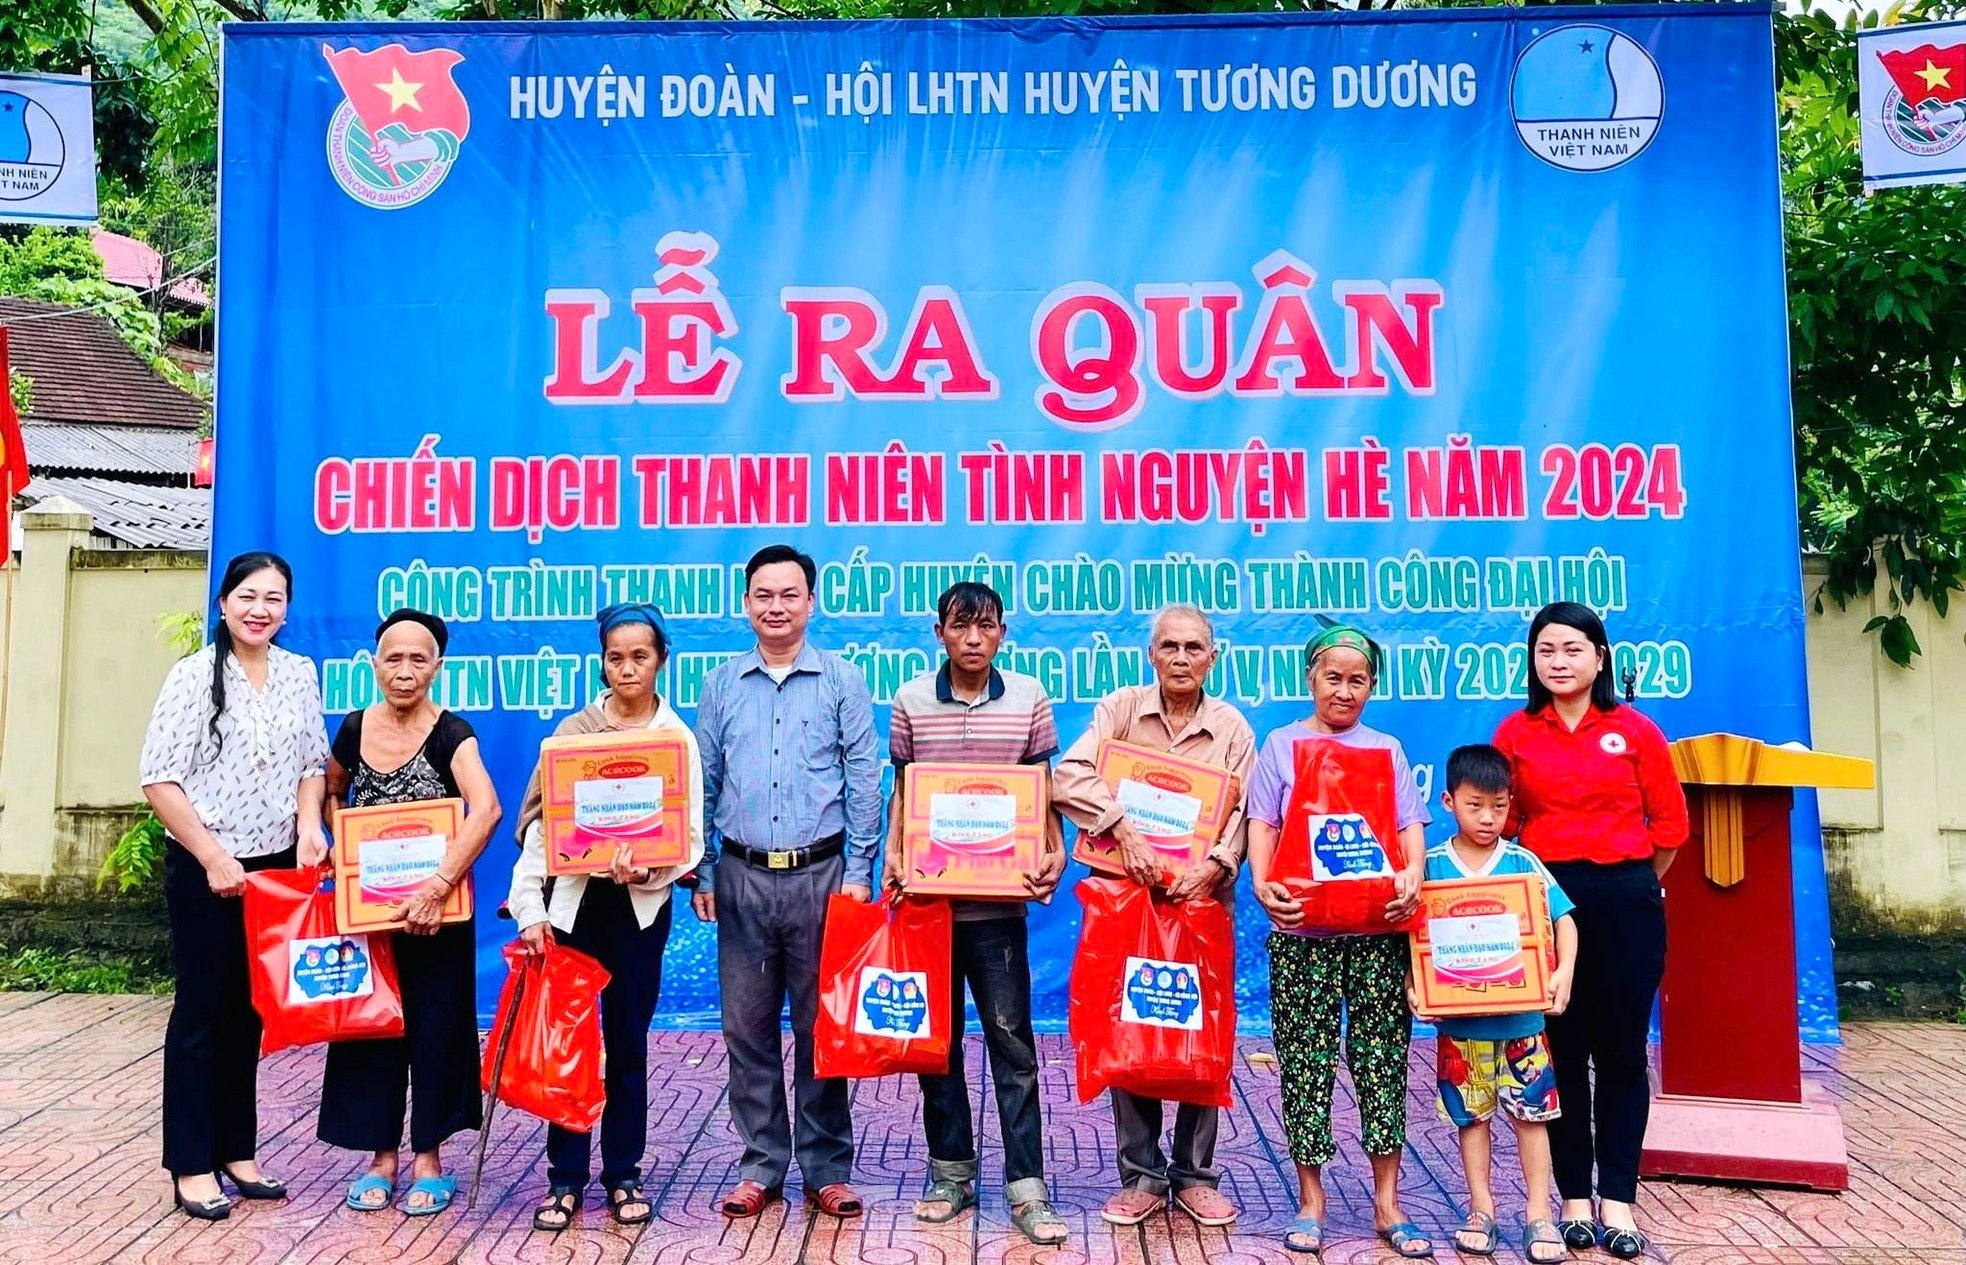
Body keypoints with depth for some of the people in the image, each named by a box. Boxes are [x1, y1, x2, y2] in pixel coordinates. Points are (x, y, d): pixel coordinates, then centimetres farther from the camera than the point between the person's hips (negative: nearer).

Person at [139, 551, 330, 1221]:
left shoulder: (300, 674, 5)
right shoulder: (195, 675, -9)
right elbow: (159, 778, -11)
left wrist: (309, 828, -5)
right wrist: (213, 858, -15)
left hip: (275, 865, 5)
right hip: (204, 867, -4)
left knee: (248, 1012, 12)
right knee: (201, 1011, 3)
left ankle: (236, 1153, 24)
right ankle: (191, 1167, 13)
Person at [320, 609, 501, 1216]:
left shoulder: (451, 733, -13)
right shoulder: (354, 730, 1)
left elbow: (486, 808, -29)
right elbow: (330, 793, 20)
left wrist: (438, 886, -35)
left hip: (437, 909, -4)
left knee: (435, 1025, 4)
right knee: (370, 1023, 9)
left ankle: (428, 1158, 18)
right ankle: (382, 1156, 22)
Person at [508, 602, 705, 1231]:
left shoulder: (679, 737, 3)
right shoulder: (573, 730, 2)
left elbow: (689, 836, -1)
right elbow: (538, 820, -2)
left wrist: (645, 871, -21)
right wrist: (529, 908, -11)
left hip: (640, 905, 0)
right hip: (572, 900, 0)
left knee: (629, 1042, 8)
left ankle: (624, 1176, 20)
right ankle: (566, 1177, 16)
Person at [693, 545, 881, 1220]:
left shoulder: (843, 682, 2)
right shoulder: (721, 686, 9)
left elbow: (864, 783, 1)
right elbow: (702, 784, 12)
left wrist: (859, 873, -5)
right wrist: (701, 874, 7)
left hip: (819, 874, -2)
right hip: (742, 878, 2)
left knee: (820, 1025, 4)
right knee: (748, 1026, 7)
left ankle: (827, 1169, 16)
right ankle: (760, 1165, 19)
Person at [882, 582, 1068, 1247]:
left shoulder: (1028, 698, 0)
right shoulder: (912, 700, 3)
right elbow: (902, 790, 8)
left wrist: (1054, 851, -9)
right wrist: (892, 854, -6)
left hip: (998, 899, -1)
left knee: (1011, 1039, 0)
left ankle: (1027, 1189, 8)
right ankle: (951, 1174, 25)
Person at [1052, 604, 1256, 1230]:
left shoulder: (1232, 727, 5)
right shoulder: (1121, 708, 1)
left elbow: (1244, 812, -1)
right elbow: (1069, 776, -12)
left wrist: (1214, 864, -19)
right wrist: (1124, 830, -23)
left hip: (1200, 898, 1)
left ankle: (1195, 1174, 20)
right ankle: (1142, 1175, 17)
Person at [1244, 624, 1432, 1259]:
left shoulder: (1387, 749, 14)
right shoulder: (1282, 744, 9)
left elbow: (1410, 826, 7)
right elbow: (1262, 823, 2)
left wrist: (1413, 875, -14)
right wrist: (1261, 882, -16)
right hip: (1303, 928, -1)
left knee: (1382, 1056, 2)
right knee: (1306, 1059, 1)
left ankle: (1387, 1203, 12)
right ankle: (1310, 1200, 12)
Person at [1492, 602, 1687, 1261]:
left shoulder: (1635, 731, 0)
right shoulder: (1516, 732, 1)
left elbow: (1670, 822, 6)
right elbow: (1502, 822, 4)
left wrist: (1633, 885, 11)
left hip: (1625, 903, 0)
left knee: (1620, 1052, 5)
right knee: (1561, 1052, 7)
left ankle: (1617, 1200, 16)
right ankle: (1575, 1198, 17)